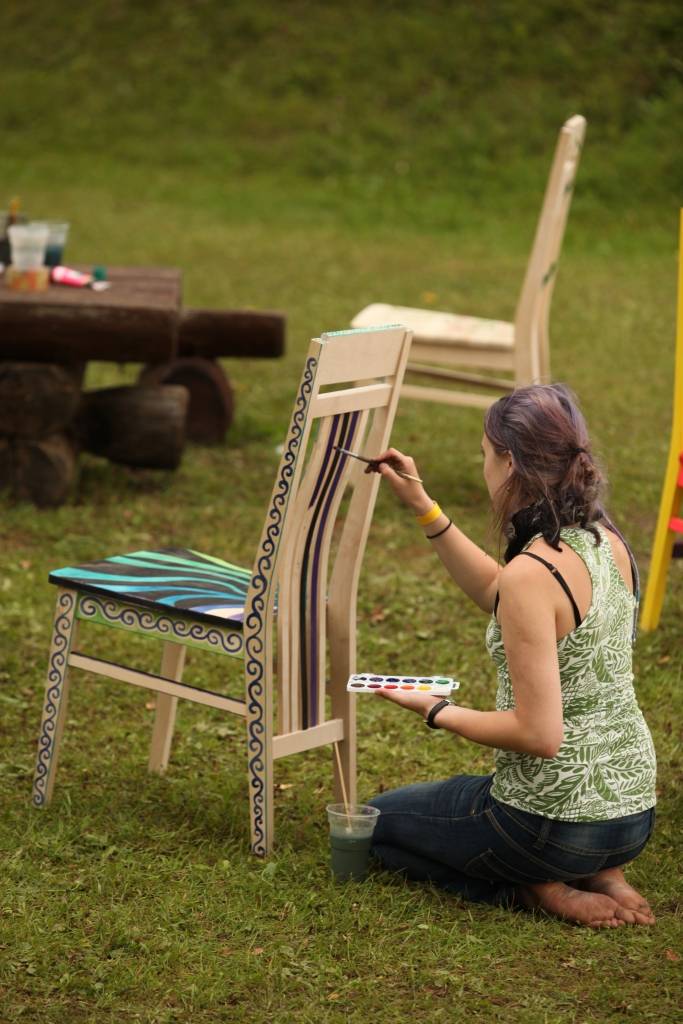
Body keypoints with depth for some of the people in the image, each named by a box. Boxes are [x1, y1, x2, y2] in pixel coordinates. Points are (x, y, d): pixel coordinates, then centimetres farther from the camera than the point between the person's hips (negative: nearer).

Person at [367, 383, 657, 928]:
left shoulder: (532, 572, -26)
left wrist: (438, 711, -11)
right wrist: (422, 505, 16)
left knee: (379, 819, 20)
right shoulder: (607, 542, 0)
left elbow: (539, 734, -26)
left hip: (557, 818, -7)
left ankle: (542, 889, 2)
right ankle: (600, 876, 13)